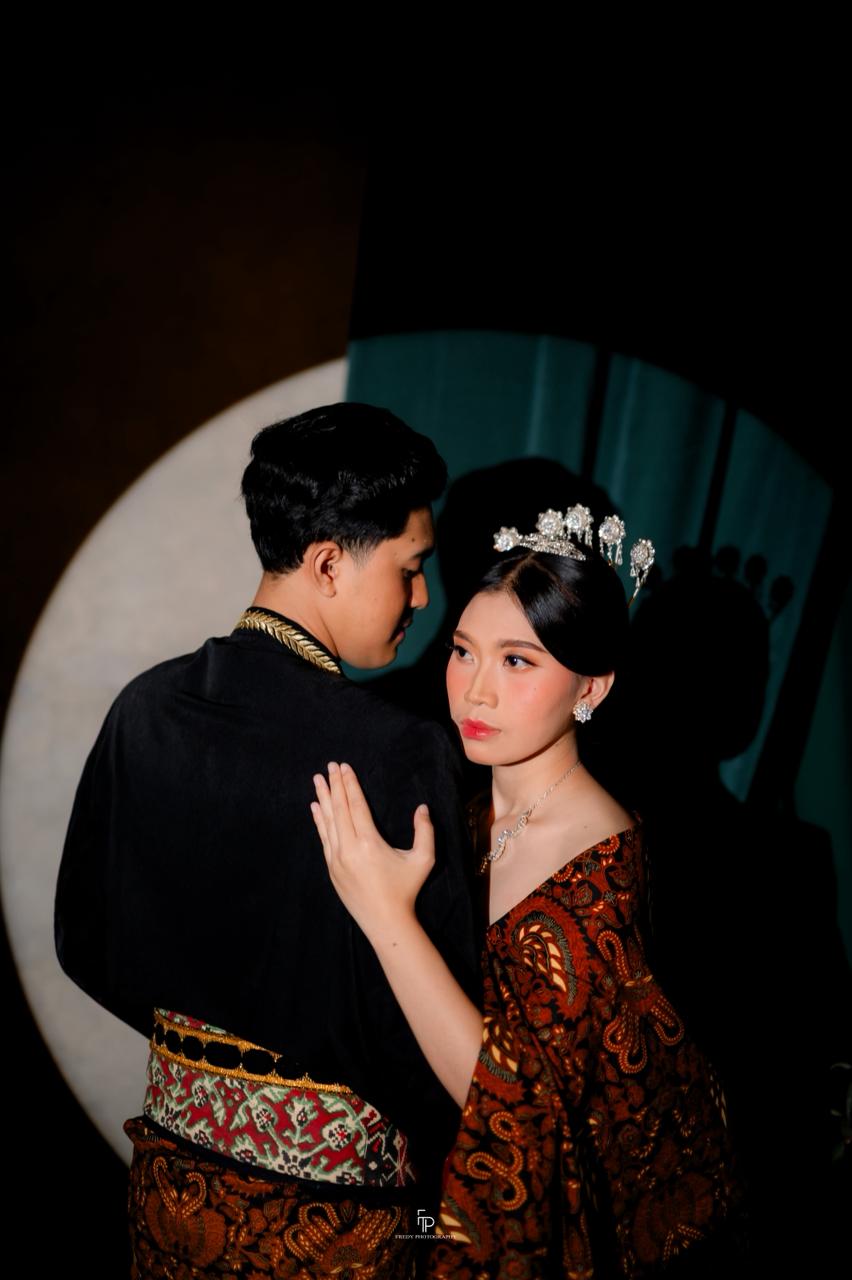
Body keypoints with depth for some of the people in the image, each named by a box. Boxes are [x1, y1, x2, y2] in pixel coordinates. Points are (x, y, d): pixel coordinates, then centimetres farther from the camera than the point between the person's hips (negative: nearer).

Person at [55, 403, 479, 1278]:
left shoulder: (144, 707, -10)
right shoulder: (396, 753, -27)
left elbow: (86, 941, 1)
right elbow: (422, 1011, -21)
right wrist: (435, 1162, -1)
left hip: (175, 1145, 5)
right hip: (328, 1181, -4)